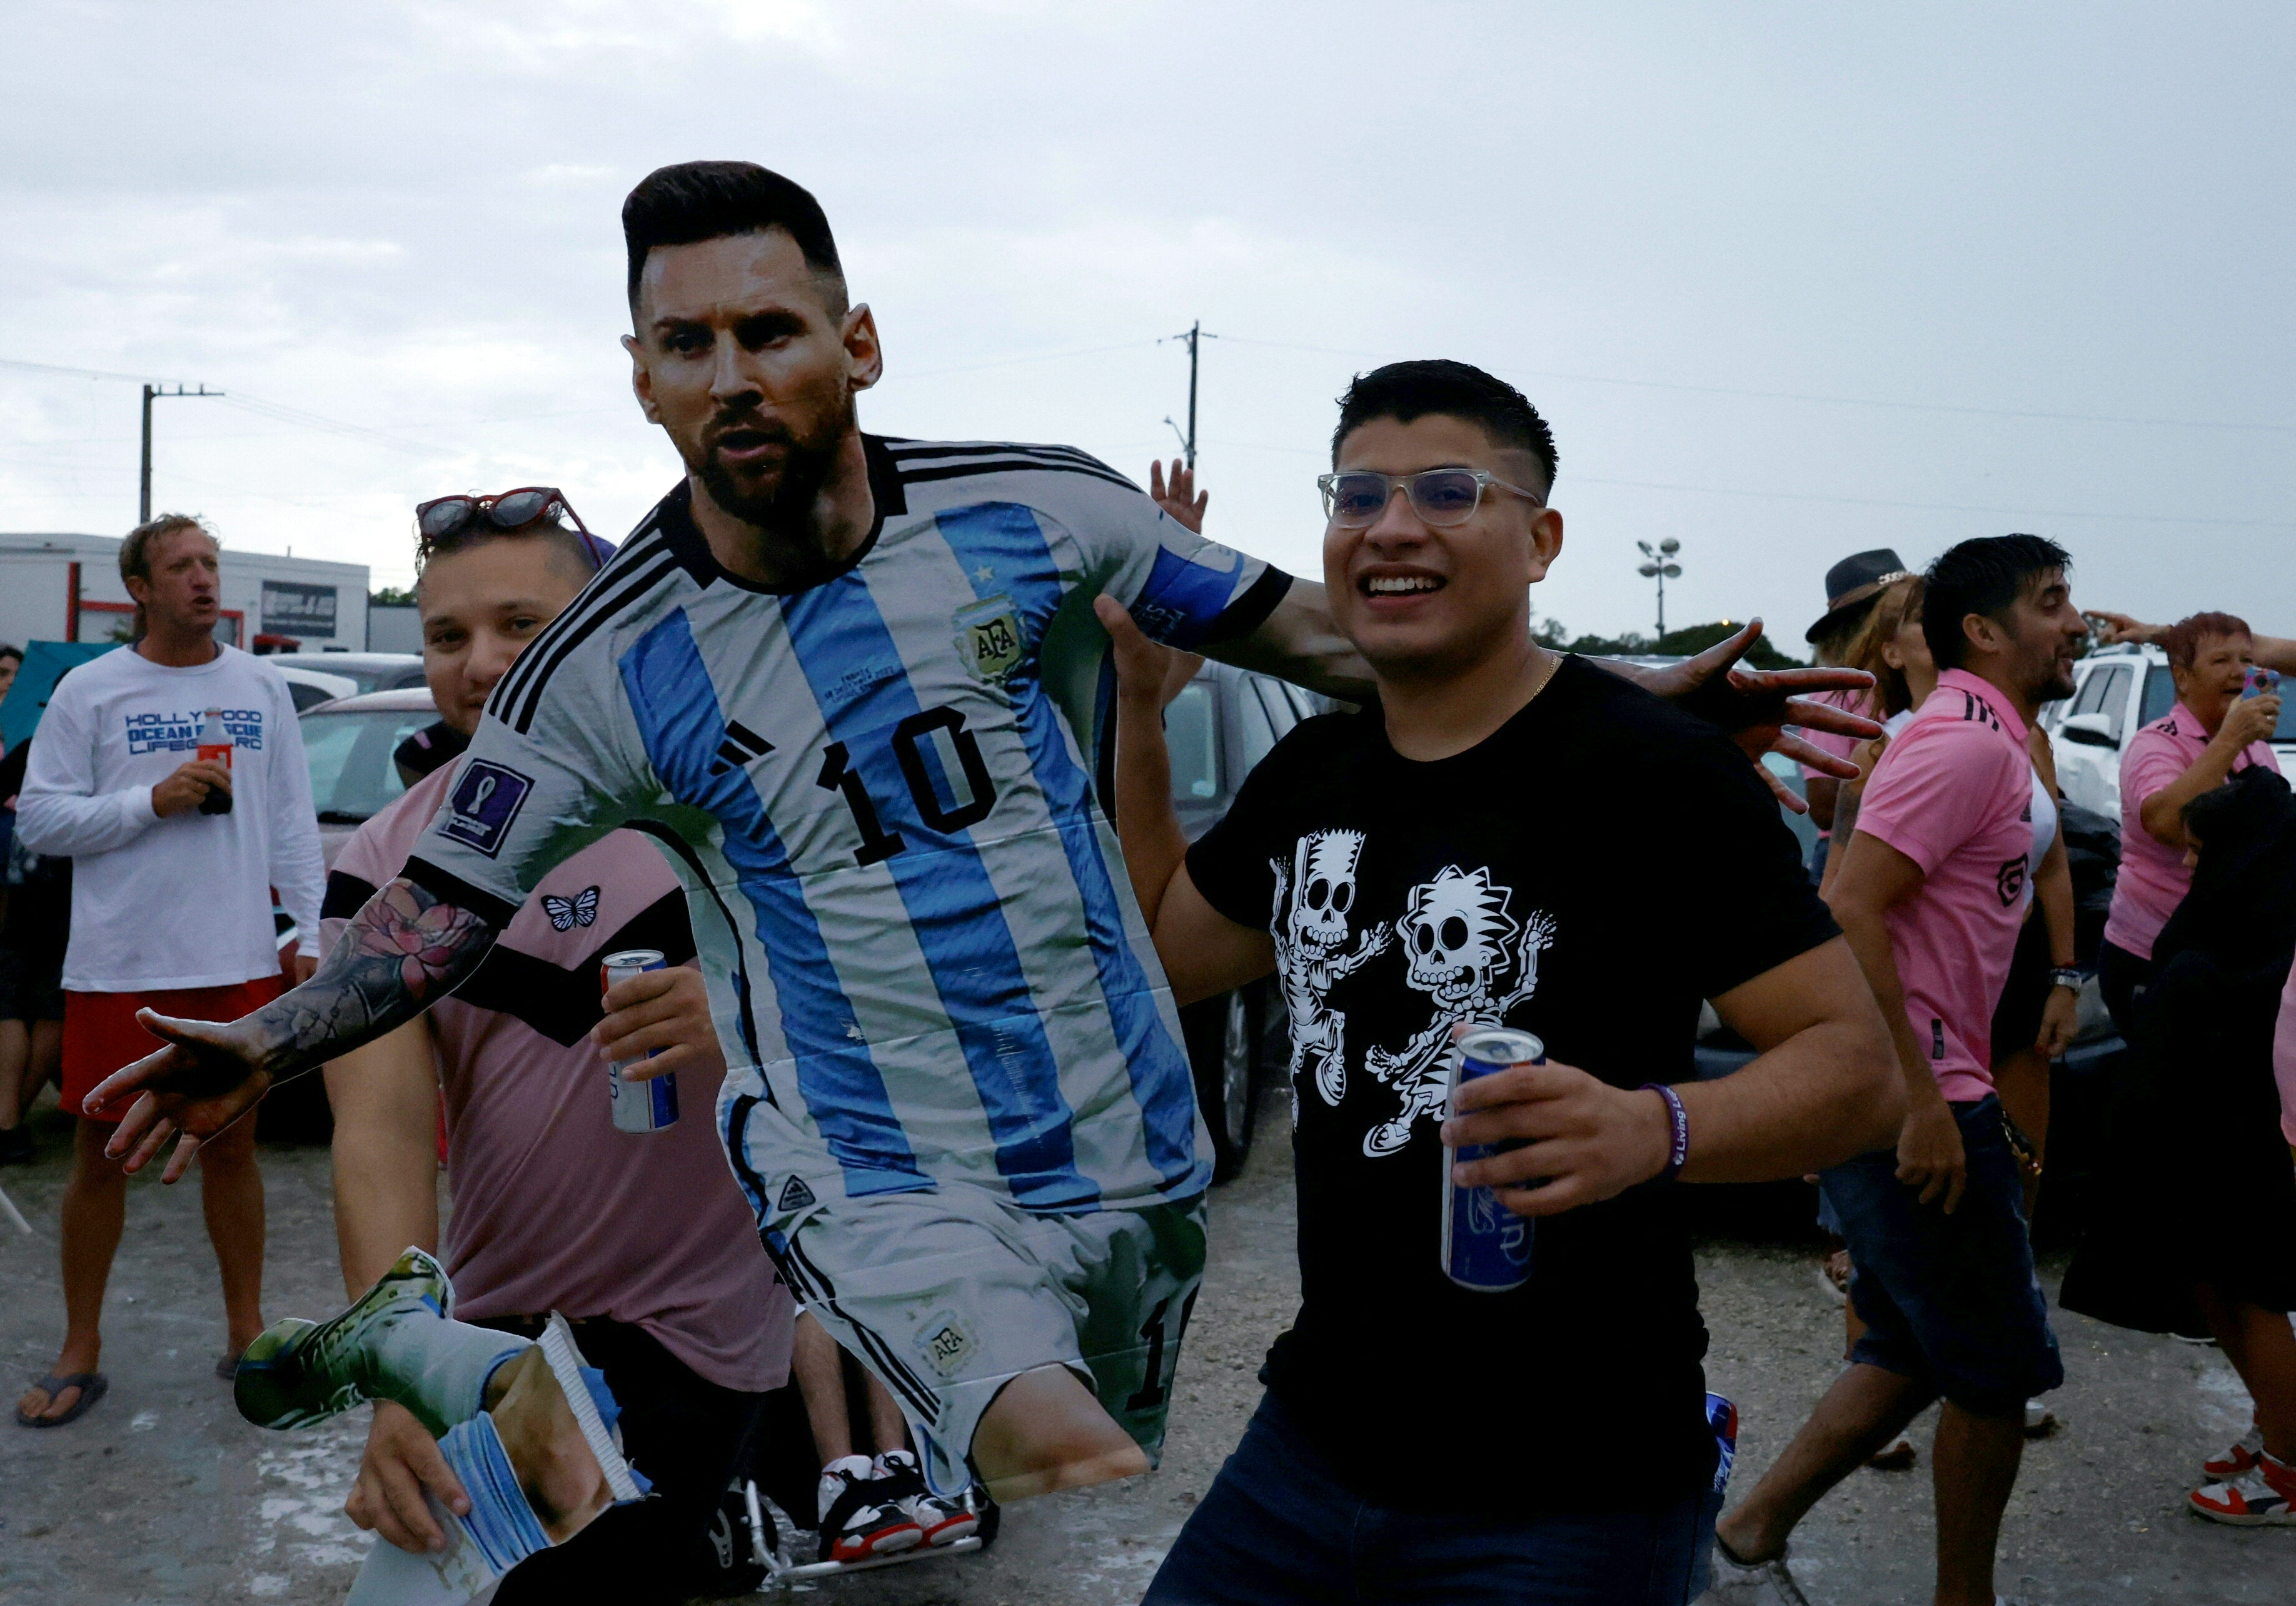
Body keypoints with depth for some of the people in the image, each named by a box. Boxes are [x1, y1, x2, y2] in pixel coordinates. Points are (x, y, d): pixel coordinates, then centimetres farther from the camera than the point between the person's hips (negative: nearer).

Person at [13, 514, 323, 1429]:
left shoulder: (260, 686, 8)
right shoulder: (89, 691, -1)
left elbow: (293, 822, 8)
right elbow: (39, 819, -4)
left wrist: (307, 933, 3)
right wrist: (152, 800, -17)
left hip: (239, 965, 2)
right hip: (118, 968, -2)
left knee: (232, 1146, 11)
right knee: (101, 1156, 6)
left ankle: (245, 1331, 23)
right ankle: (80, 1354, 19)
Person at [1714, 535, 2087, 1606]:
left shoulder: (1985, 743, 18)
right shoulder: (1967, 744, -15)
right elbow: (1850, 912, -25)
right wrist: (1921, 1104, -25)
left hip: (1906, 1102, 10)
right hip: (1916, 1105, -10)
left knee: (1913, 1354, 17)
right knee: (1999, 1370, 3)